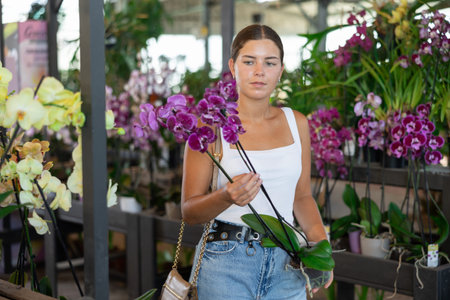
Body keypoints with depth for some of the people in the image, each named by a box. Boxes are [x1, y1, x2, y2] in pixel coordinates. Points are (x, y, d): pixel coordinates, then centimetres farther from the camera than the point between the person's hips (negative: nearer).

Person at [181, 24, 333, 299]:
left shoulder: (297, 123, 6)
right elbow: (189, 211, -6)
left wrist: (320, 245, -1)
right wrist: (227, 196, -25)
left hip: (285, 264, 4)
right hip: (227, 263, -3)